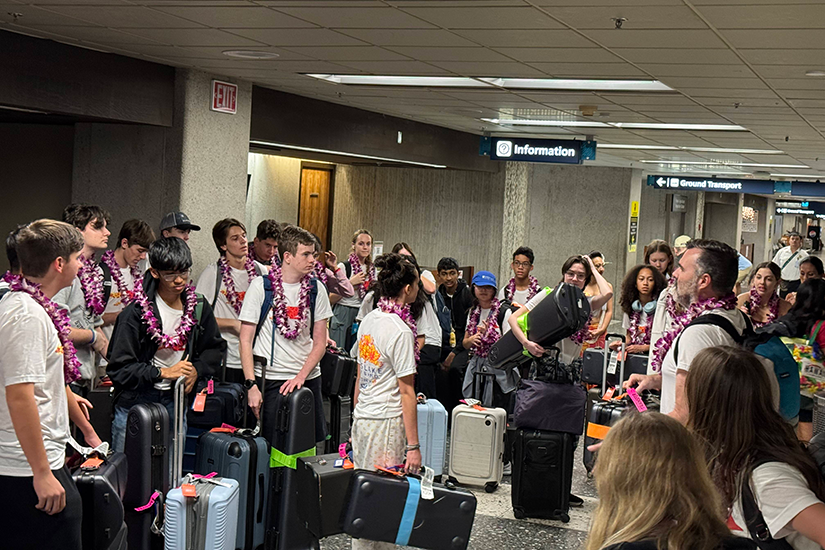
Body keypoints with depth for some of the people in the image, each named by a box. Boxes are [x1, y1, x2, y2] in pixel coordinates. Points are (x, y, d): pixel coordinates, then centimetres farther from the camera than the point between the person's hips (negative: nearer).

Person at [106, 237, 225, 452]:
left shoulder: (199, 307, 2)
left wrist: (196, 370, -2)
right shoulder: (135, 313, -13)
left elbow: (215, 348, 17)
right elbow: (118, 369, -13)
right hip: (135, 400, -4)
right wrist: (164, 372, -18)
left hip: (175, 401, 4)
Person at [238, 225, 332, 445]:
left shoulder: (316, 289, 6)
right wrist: (251, 385, -14)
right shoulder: (261, 286, -4)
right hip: (270, 379, -3)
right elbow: (245, 341, -5)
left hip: (308, 378, 3)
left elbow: (320, 342, 6)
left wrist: (301, 376, -8)